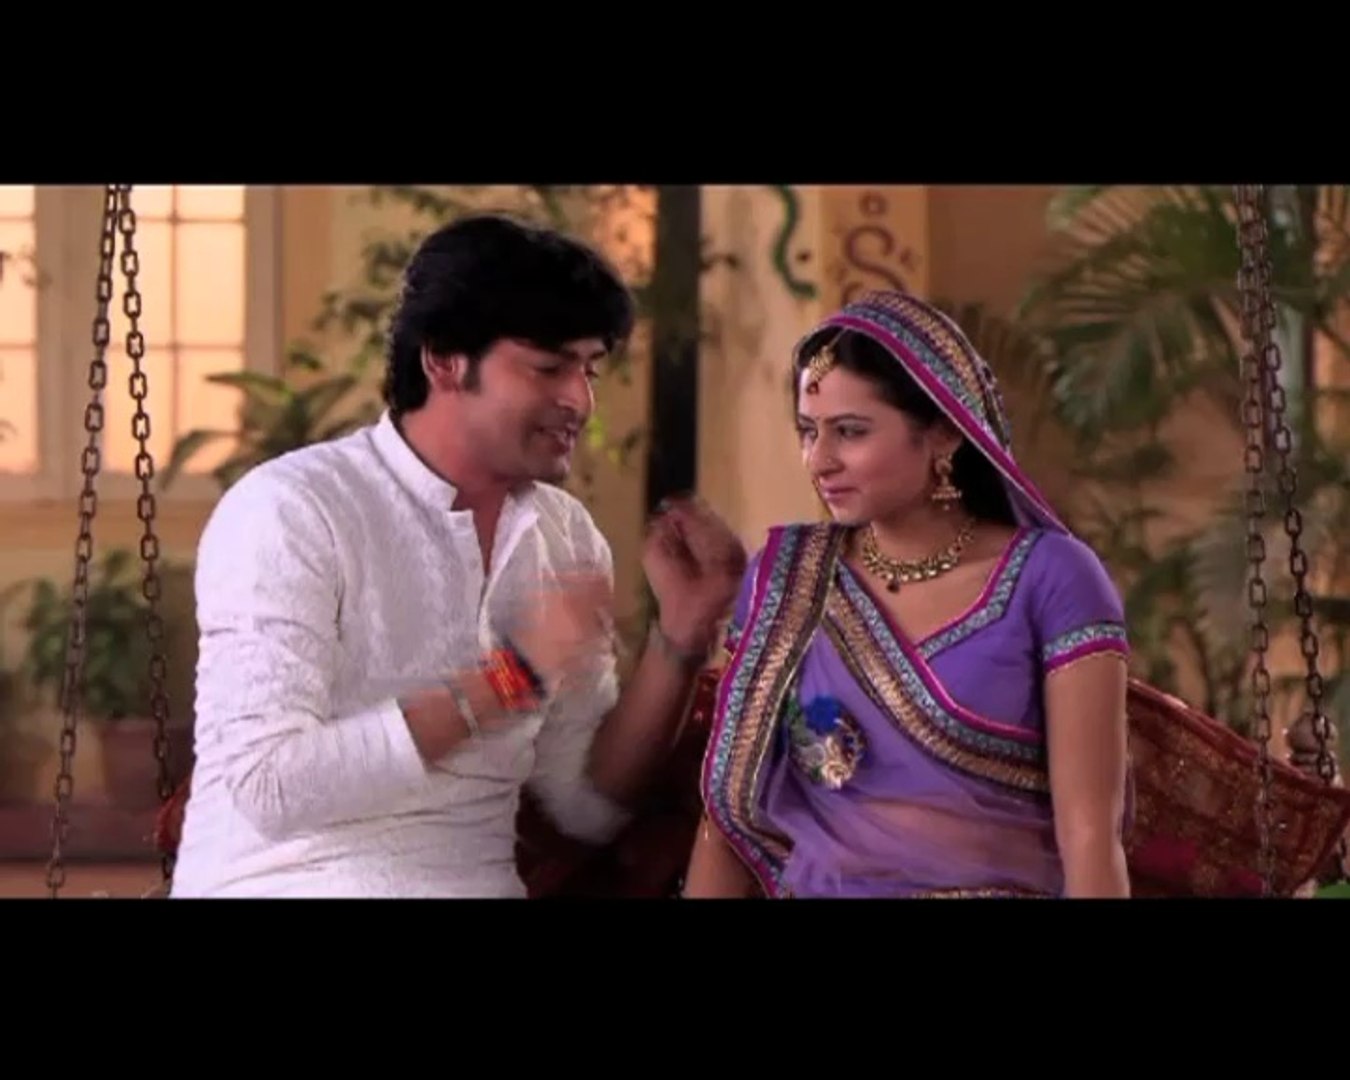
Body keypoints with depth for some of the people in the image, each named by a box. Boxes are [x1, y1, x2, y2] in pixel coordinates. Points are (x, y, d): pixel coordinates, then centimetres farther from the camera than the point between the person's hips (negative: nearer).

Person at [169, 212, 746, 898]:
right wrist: (509, 679, -19)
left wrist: (680, 635, -4)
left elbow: (588, 806, 8)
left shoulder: (568, 538, 8)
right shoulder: (289, 511, -11)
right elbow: (268, 786, -20)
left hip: (479, 881, 4)